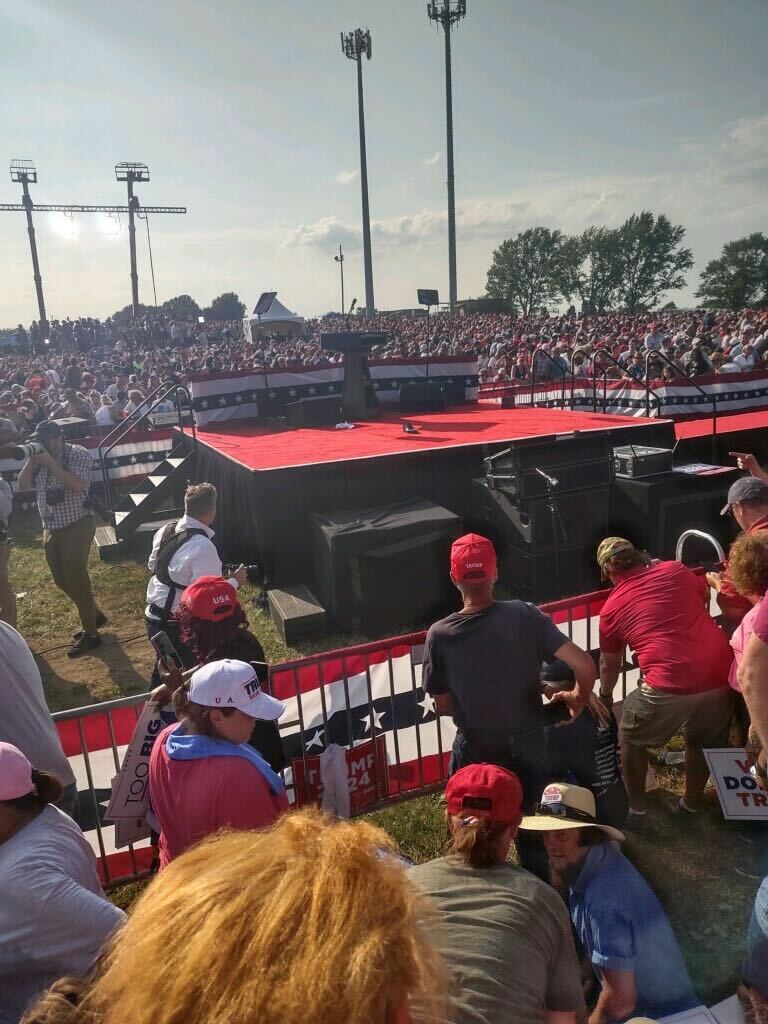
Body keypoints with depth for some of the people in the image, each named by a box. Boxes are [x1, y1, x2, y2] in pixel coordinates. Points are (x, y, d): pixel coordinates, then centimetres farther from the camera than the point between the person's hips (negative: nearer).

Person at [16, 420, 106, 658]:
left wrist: (50, 462, -22)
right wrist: (31, 460, -8)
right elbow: (23, 486, 5)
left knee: (76, 579, -5)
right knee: (62, 580, 14)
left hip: (77, 526, -7)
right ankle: (95, 615, 34)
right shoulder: (39, 459, 8)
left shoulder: (79, 454, -10)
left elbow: (77, 484, -24)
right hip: (51, 529, 7)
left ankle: (90, 633, 6)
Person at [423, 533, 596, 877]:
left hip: (476, 753, -1)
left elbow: (443, 706, -8)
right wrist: (578, 699, 1)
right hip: (527, 746, 2)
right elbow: (585, 666, -19)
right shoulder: (525, 615, -17)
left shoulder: (440, 634, -18)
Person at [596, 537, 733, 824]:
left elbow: (609, 665, 22)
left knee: (632, 739, 22)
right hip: (720, 674, 4)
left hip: (670, 685, -4)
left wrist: (604, 696, 40)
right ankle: (690, 804, 46)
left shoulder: (611, 608, 6)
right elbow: (705, 594, 32)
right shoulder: (675, 570, 10)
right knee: (703, 740, 29)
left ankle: (637, 809, 32)